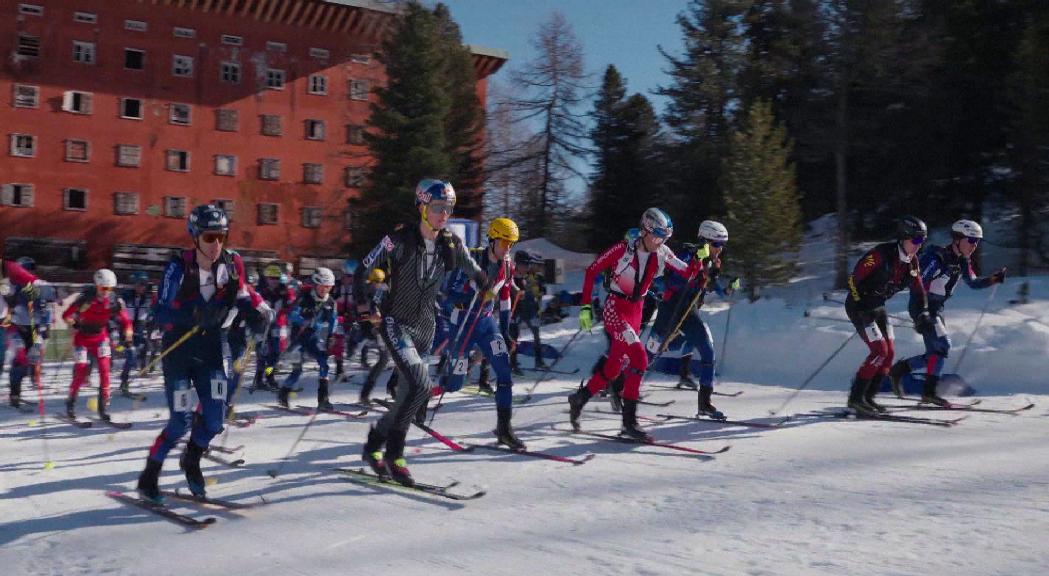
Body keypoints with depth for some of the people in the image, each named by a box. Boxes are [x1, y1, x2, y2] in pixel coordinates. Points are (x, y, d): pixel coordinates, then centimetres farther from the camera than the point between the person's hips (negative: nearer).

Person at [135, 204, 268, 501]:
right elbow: (162, 315, -21)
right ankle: (149, 475, 18)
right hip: (178, 351, -4)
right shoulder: (179, 267, -19)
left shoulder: (232, 263, -7)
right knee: (181, 421, -6)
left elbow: (241, 296, 11)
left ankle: (191, 462, 31)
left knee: (214, 418, 0)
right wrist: (194, 315, -37)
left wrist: (257, 310, -7)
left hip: (210, 350, 4)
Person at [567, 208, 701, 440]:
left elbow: (689, 273, 1)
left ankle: (579, 398, 34)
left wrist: (699, 258, -19)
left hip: (636, 312, 6)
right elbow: (591, 271, -8)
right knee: (639, 359, -21)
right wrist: (585, 306, -9)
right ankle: (629, 421, -13)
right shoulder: (623, 249, -15)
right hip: (615, 309, -6)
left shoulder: (662, 254, 0)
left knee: (613, 369, 11)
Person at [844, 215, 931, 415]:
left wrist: (922, 314, 1)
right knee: (880, 350, -16)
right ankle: (856, 398, -9)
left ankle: (867, 397, 12)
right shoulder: (882, 254, -22)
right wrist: (862, 305, -22)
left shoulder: (912, 261, 2)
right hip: (859, 307, -8)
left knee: (889, 352, 4)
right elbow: (854, 279, -21)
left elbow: (919, 289, 12)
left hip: (878, 307, 8)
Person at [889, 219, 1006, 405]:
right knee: (943, 345, -15)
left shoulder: (962, 262, 5)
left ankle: (898, 369, 21)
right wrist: (920, 316, -30)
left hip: (937, 309, 9)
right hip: (922, 306, -9)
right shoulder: (937, 257, -20)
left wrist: (994, 279, 1)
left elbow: (973, 283, 19)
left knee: (935, 353, 8)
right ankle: (929, 391, -10)